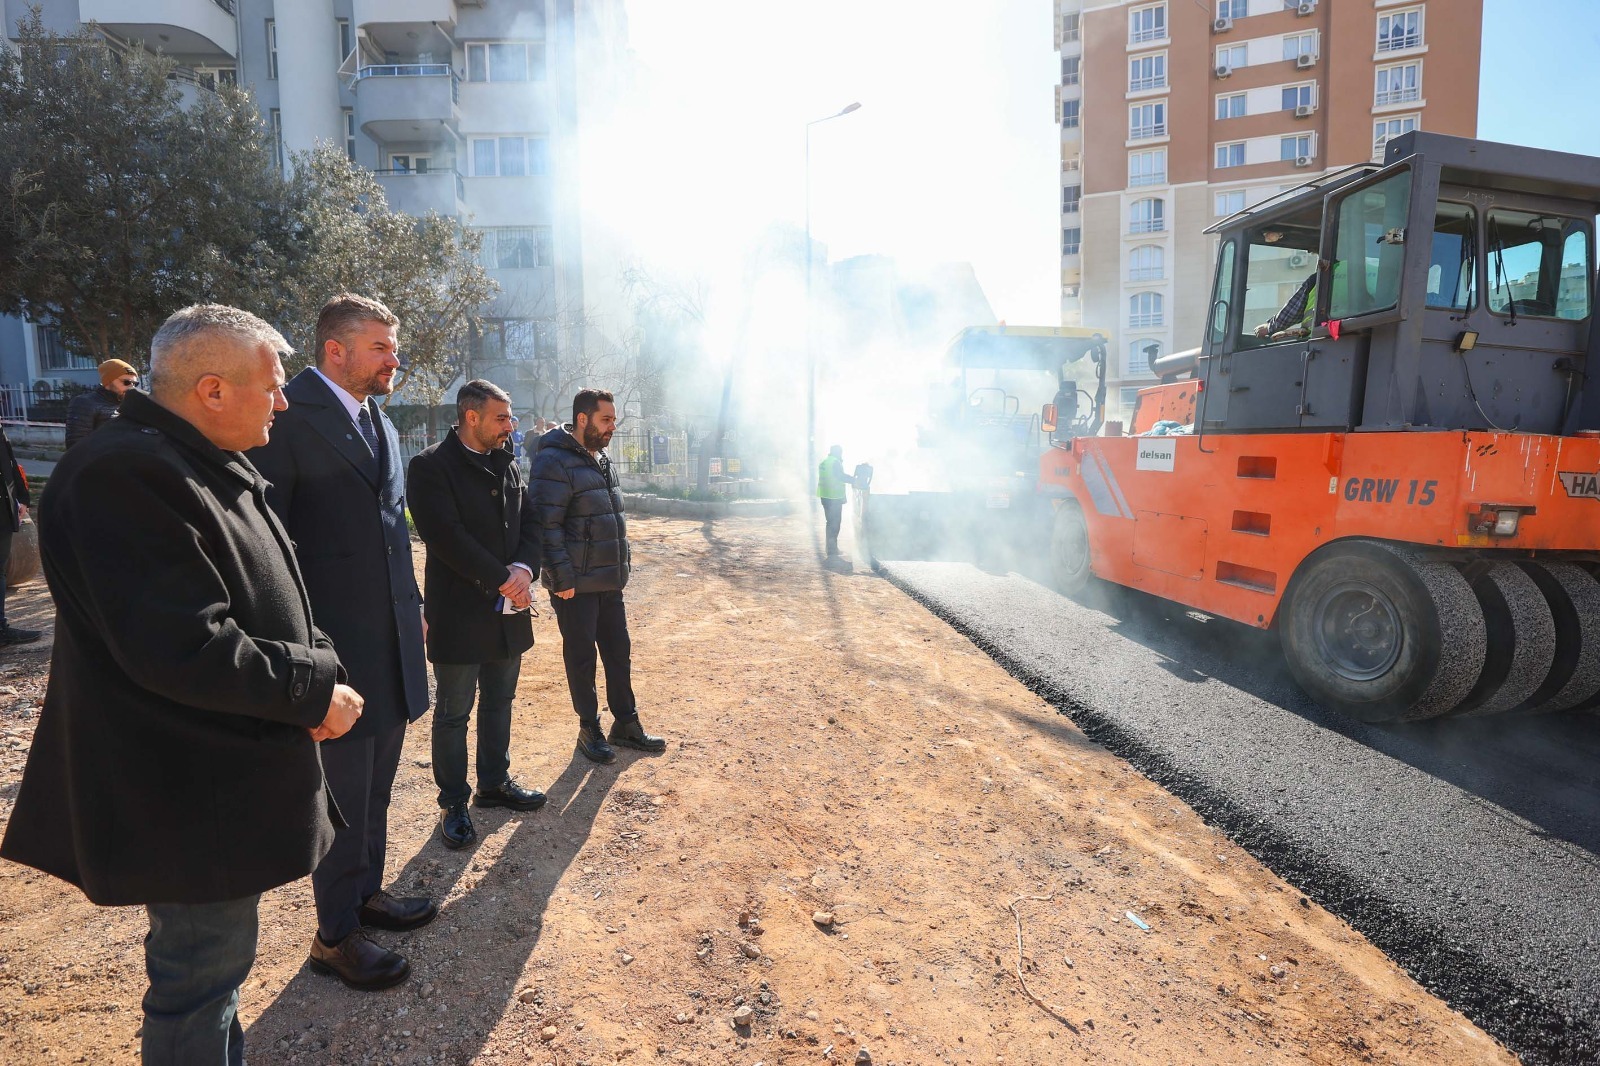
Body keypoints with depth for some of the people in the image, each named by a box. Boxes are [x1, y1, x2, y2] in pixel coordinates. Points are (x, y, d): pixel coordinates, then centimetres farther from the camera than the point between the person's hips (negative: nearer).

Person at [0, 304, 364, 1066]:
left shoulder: (211, 468, 9)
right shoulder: (126, 476, -23)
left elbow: (257, 607, 17)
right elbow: (185, 651, -29)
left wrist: (311, 672, 0)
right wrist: (313, 690, -17)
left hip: (222, 776, 10)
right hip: (190, 799, -10)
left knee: (213, 959, 25)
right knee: (201, 975, 7)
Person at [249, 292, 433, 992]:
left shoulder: (381, 426, 12)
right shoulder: (290, 416, -14)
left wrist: (413, 605, 16)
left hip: (392, 643, 8)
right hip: (335, 645, -8)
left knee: (376, 786, 21)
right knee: (343, 795, 6)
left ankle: (366, 892, 40)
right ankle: (335, 935, 24)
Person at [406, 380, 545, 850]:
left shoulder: (509, 467, 10)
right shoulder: (430, 467, -12)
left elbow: (529, 525, 9)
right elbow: (446, 536, -20)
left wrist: (524, 569, -10)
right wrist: (501, 579, -19)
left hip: (509, 609, 7)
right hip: (459, 612, -6)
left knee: (499, 701, 18)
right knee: (453, 712, 6)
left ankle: (495, 782, 34)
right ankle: (453, 803, 20)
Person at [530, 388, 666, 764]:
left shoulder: (601, 459, 13)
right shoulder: (554, 462, -15)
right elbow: (546, 526, -19)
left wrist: (622, 565, 16)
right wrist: (562, 578, -20)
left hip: (611, 581, 8)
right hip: (576, 585, -8)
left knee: (619, 652, 13)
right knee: (581, 657, 6)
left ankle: (626, 723, 26)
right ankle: (589, 729, 20)